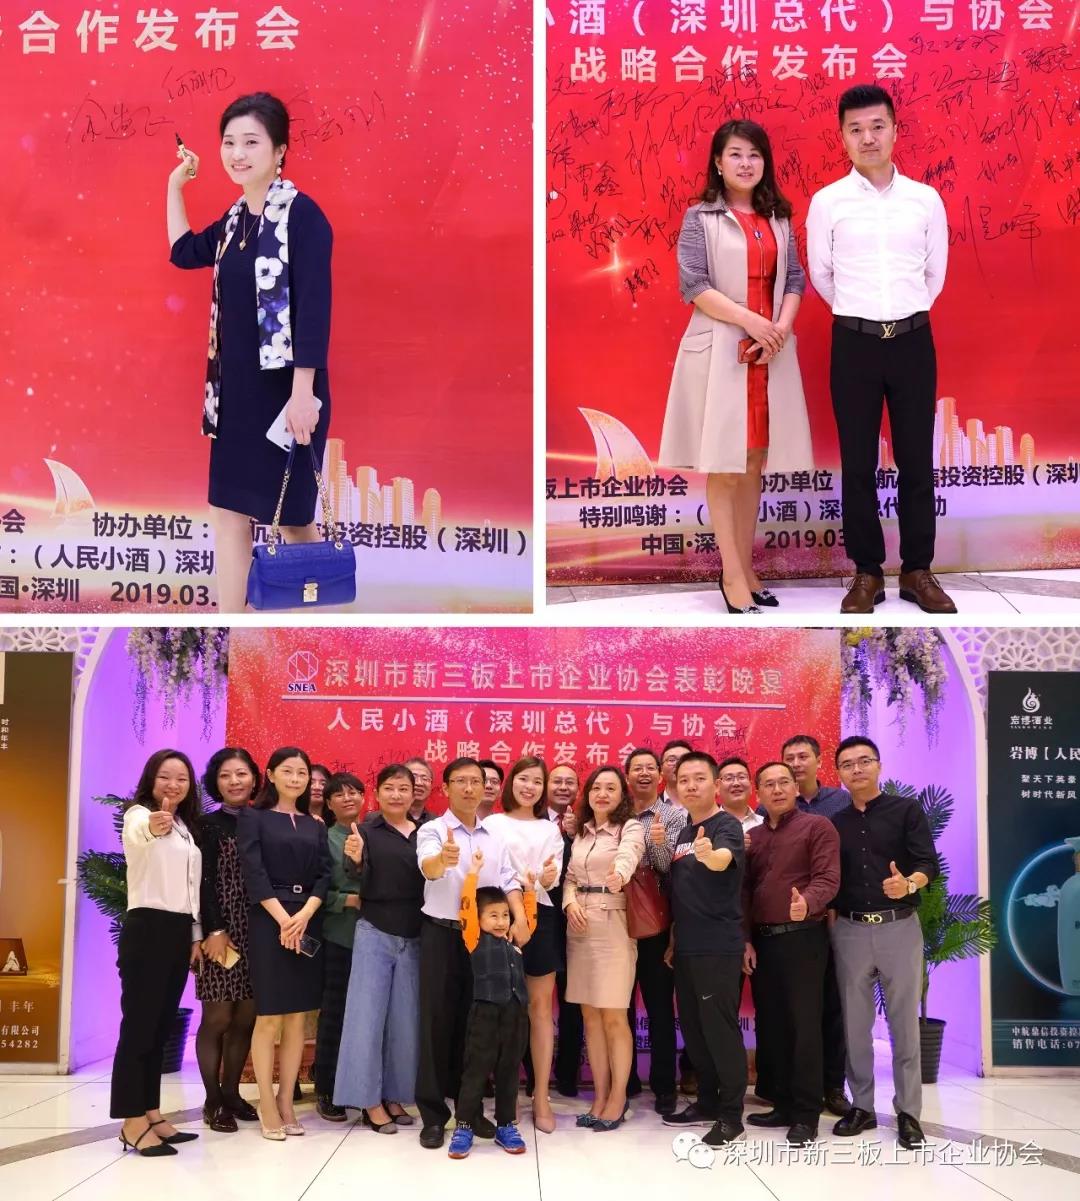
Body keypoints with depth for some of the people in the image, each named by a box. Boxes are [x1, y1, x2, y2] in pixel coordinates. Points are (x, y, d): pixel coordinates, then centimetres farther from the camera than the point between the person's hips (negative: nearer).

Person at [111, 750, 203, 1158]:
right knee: (139, 1023, -6)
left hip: (179, 931, 8)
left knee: (161, 1025, 11)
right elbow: (137, 834, -35)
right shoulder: (138, 814, -8)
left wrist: (196, 935, 14)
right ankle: (132, 1121, -3)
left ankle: (150, 1113, 17)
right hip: (146, 928, -8)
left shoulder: (186, 827, 16)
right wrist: (151, 827, -58)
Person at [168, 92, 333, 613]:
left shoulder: (301, 215, -14)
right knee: (228, 511, 7)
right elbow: (183, 251, 26)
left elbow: (314, 310, -18)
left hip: (284, 389, -8)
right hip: (236, 386, 8)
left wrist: (303, 392, -22)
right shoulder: (237, 217, 9)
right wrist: (175, 185, 19)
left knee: (292, 517, 5)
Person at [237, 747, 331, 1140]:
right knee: (269, 1016, -5)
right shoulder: (253, 817, 3)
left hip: (308, 924, 4)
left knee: (297, 1018, 4)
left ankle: (286, 1103, 11)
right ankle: (267, 1106, 2)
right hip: (268, 922, -4)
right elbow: (253, 873, -7)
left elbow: (324, 876, 6)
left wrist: (304, 915, -12)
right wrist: (283, 919, -16)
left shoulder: (316, 826, 15)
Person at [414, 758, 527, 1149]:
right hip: (441, 934, -4)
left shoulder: (495, 837, 10)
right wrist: (443, 859, -51)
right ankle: (433, 1114, 7)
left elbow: (508, 880, 3)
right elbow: (427, 867, -27)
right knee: (437, 1022, -1)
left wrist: (519, 916, -16)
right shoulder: (433, 830, -6)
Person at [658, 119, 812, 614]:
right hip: (719, 351, -5)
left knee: (754, 463, 8)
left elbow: (794, 279, 10)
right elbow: (694, 285, -9)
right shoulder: (700, 218, 0)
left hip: (770, 351, 5)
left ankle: (745, 565, 15)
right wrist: (750, 320, -17)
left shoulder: (778, 219, 14)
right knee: (722, 464, -3)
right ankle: (732, 573, 0)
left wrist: (781, 329, -9)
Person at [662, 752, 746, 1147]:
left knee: (721, 1029, -5)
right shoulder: (683, 833, 13)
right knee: (693, 1028, 13)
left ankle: (731, 1114, 3)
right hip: (686, 947, 8)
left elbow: (723, 859, -34)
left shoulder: (727, 825, -11)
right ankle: (707, 1103, 25)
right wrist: (673, 938, 17)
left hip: (719, 947, -8)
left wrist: (708, 855, -56)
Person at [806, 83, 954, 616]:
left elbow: (935, 273, 13)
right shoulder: (827, 202, -1)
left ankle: (918, 570, 16)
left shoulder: (926, 199, 3)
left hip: (914, 340, 1)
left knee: (917, 459, 5)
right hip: (854, 342, -1)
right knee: (858, 463, 4)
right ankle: (867, 573, 14)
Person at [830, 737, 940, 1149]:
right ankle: (861, 1106, 17)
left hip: (899, 927, -3)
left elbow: (929, 864, -8)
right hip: (849, 930, 3)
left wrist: (908, 884, -28)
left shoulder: (906, 809, 1)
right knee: (855, 1024, 7)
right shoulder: (835, 823, 11)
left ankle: (908, 1112, 9)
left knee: (904, 1022, 1)